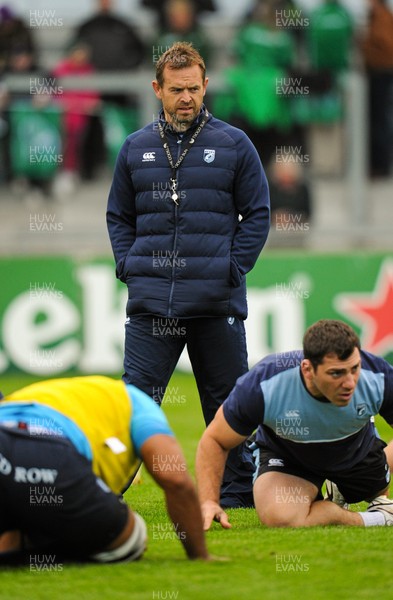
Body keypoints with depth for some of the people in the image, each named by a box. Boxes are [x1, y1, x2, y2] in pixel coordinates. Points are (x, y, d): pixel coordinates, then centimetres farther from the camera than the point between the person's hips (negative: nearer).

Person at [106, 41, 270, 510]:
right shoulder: (135, 149, 9)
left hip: (217, 301, -1)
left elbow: (257, 214, 6)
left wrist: (232, 269, -5)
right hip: (151, 304, 1)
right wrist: (129, 267, 3)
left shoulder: (233, 145, 3)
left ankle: (236, 494, 16)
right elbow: (118, 216, 17)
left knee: (226, 402, 7)